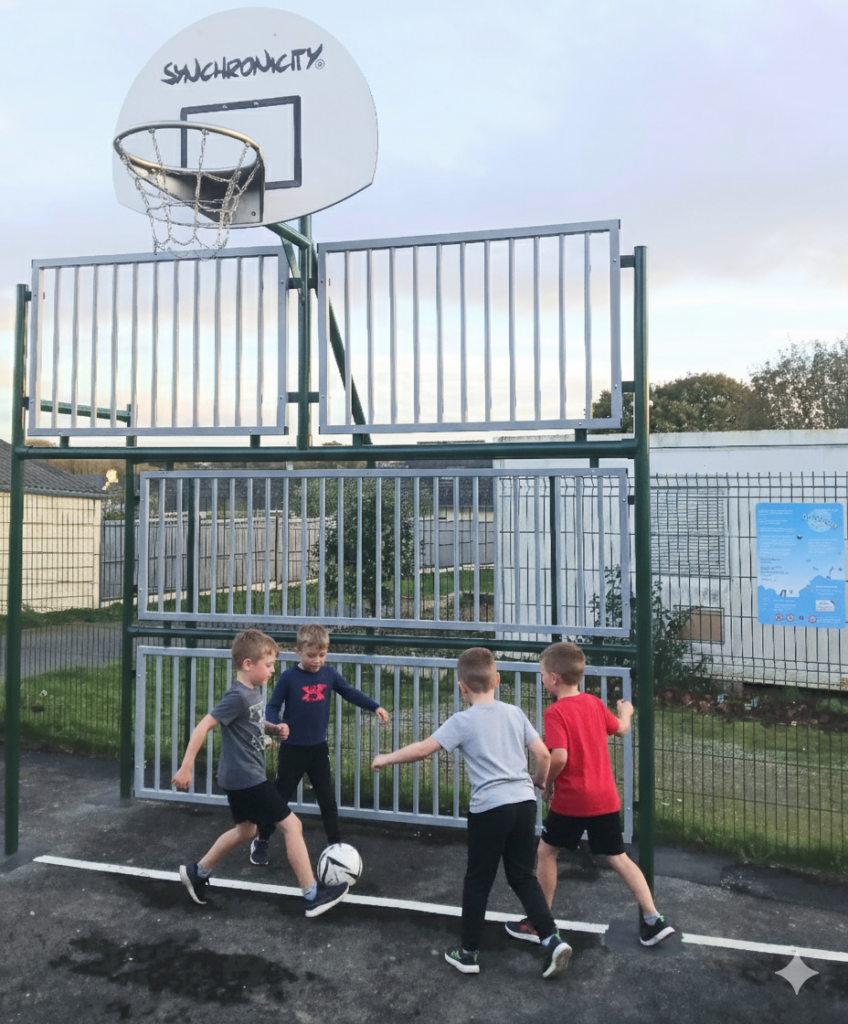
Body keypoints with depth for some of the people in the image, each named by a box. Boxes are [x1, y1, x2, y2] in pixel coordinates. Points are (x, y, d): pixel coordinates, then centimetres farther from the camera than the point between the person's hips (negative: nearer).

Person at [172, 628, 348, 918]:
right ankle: (313, 896, 0)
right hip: (246, 779, -10)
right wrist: (186, 768, -22)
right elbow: (203, 726, -23)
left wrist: (275, 729, 3)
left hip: (240, 778, 10)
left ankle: (197, 872, 38)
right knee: (291, 825, -6)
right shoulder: (238, 697, -22)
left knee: (245, 829, 26)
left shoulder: (253, 693, 6)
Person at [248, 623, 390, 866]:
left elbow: (350, 692, 7)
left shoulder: (329, 674, -3)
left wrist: (375, 707, -4)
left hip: (319, 749, 3)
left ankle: (336, 844, 21)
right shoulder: (289, 677, -14)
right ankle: (261, 841, 27)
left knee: (328, 800, 10)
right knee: (280, 797, 8)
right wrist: (276, 725, -29)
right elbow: (272, 707, -10)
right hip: (293, 749, -3)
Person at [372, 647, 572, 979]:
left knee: (477, 881, 12)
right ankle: (551, 939, 6)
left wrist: (386, 758, 4)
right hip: (524, 802, 4)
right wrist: (539, 782, 26)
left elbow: (423, 749, -10)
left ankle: (468, 952, 24)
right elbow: (543, 755, 7)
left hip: (489, 808, -4)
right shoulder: (515, 713, 8)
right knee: (523, 876, 18)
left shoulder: (463, 721, -5)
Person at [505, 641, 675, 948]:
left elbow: (559, 757, -27)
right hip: (606, 798, 6)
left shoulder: (555, 712, -17)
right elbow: (621, 729, 20)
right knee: (617, 857, 15)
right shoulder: (594, 703, 4)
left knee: (546, 852, 12)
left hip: (571, 799, -6)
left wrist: (546, 782, -8)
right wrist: (625, 712, 42)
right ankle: (653, 920, 12)